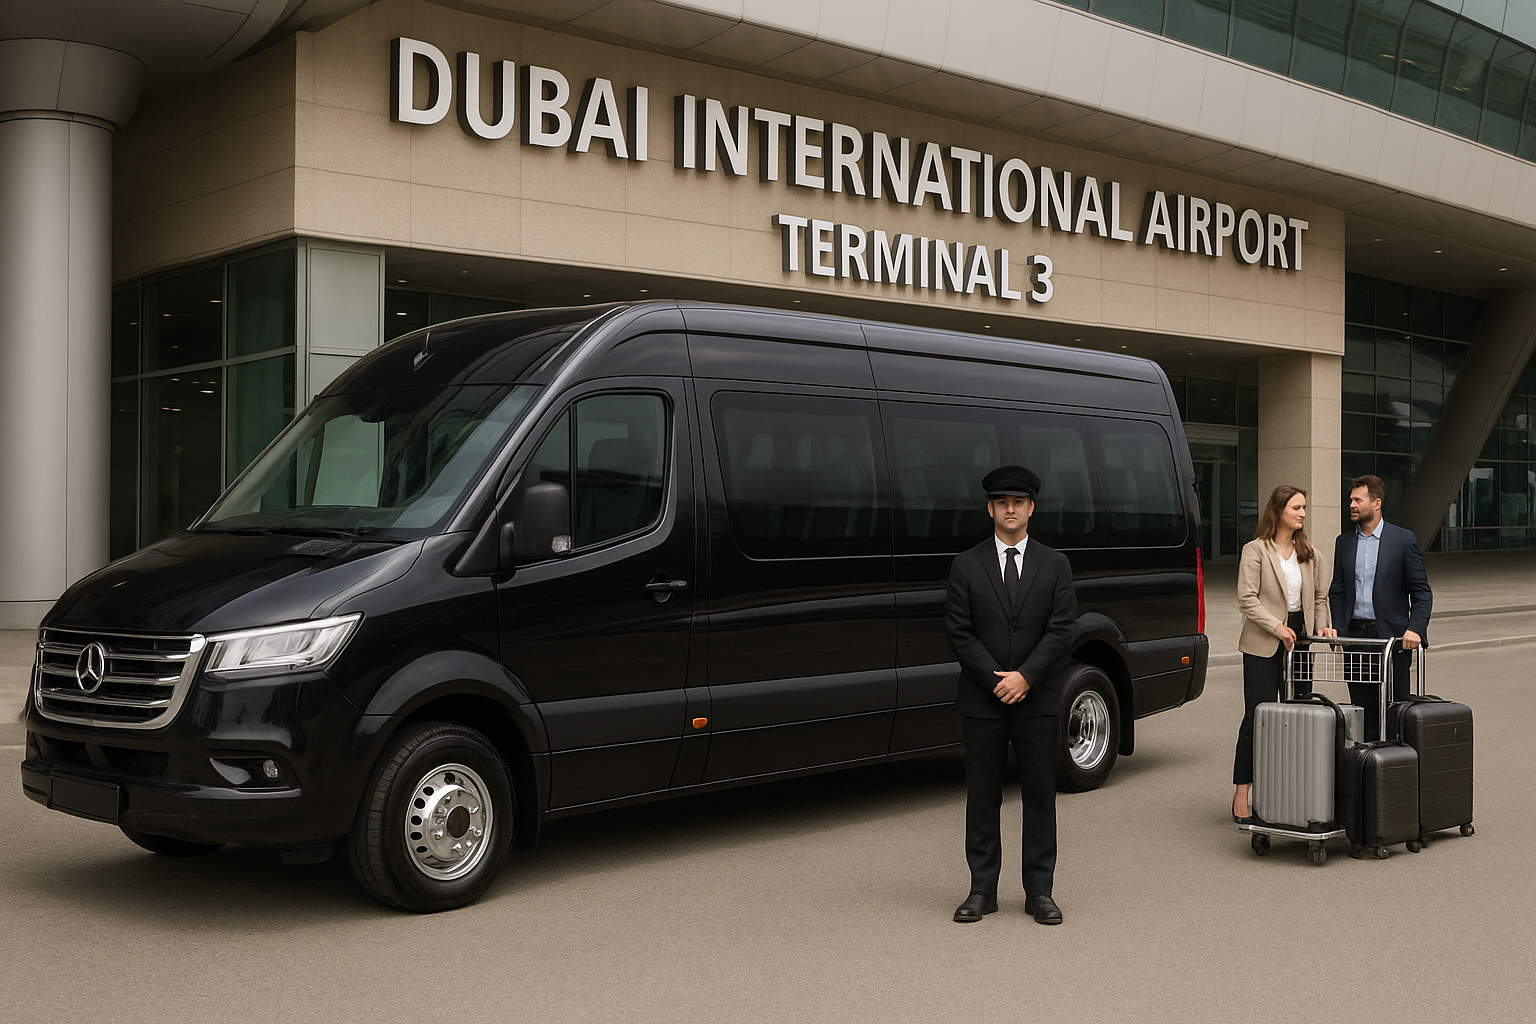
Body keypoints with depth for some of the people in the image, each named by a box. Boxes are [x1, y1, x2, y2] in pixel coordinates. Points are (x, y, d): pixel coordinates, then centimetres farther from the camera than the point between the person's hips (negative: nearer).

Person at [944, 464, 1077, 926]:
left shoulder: (1055, 565, 6)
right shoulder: (966, 566, 4)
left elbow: (1063, 629, -2)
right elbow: (959, 632, -2)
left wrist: (1026, 677, -13)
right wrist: (995, 680, -11)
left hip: (1036, 700, 0)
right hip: (981, 702, 0)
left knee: (1039, 796, 4)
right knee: (982, 798, 5)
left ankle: (1039, 891, 14)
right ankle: (982, 890, 14)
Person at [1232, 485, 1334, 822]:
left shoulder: (1308, 553, 14)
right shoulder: (1255, 550, -4)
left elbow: (1319, 596, 18)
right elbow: (1247, 598, -10)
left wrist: (1322, 626, 1)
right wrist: (1276, 627, -19)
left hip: (1300, 639, 6)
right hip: (1263, 645, -6)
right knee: (1258, 716, -7)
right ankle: (1241, 797, -3)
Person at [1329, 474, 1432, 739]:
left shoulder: (1404, 540, -2)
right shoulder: (1344, 542, 10)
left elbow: (1421, 592, -3)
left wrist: (1416, 629, -17)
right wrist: (1337, 629, 1)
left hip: (1391, 637, -4)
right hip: (1355, 636, 4)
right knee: (1363, 710, 6)